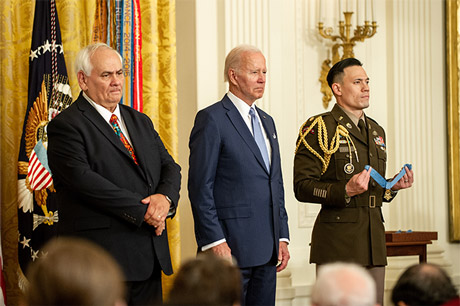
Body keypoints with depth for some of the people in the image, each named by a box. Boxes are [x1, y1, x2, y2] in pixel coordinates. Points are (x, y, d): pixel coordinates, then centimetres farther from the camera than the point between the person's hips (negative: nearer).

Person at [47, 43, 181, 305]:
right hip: (101, 259, -7)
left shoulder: (140, 122, 19)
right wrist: (142, 211, -17)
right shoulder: (66, 126, -5)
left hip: (150, 257, 7)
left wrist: (165, 198, -10)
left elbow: (170, 167, 14)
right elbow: (83, 178, -17)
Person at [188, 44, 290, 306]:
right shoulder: (211, 119, -6)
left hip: (267, 249, 7)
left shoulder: (267, 121, 18)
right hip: (230, 247, -7)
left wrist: (282, 237, 13)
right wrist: (214, 242, -16)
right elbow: (200, 186, -11)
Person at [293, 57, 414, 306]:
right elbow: (302, 187, -10)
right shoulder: (318, 129, -5)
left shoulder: (376, 130, 19)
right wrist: (346, 191, -22)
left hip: (373, 238, 7)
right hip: (337, 237, -7)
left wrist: (393, 187, 5)